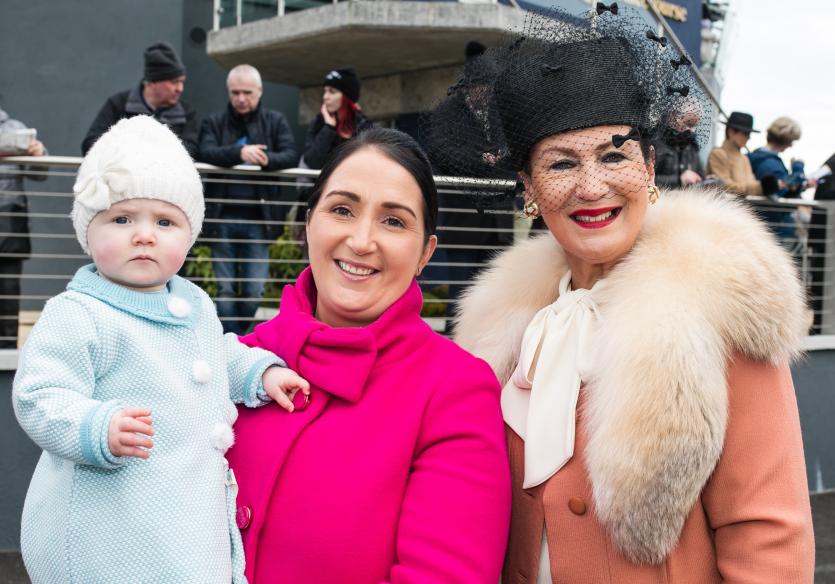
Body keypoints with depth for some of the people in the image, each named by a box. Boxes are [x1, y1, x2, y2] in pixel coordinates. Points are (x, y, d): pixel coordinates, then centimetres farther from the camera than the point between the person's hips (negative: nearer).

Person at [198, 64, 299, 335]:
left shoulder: (275, 121, 10)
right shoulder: (214, 122, 10)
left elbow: (291, 156, -4)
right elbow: (206, 153, -9)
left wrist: (267, 159, -25)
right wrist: (240, 153, -26)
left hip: (258, 219, 0)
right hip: (223, 218, 0)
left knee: (254, 291, 0)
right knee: (225, 290, 1)